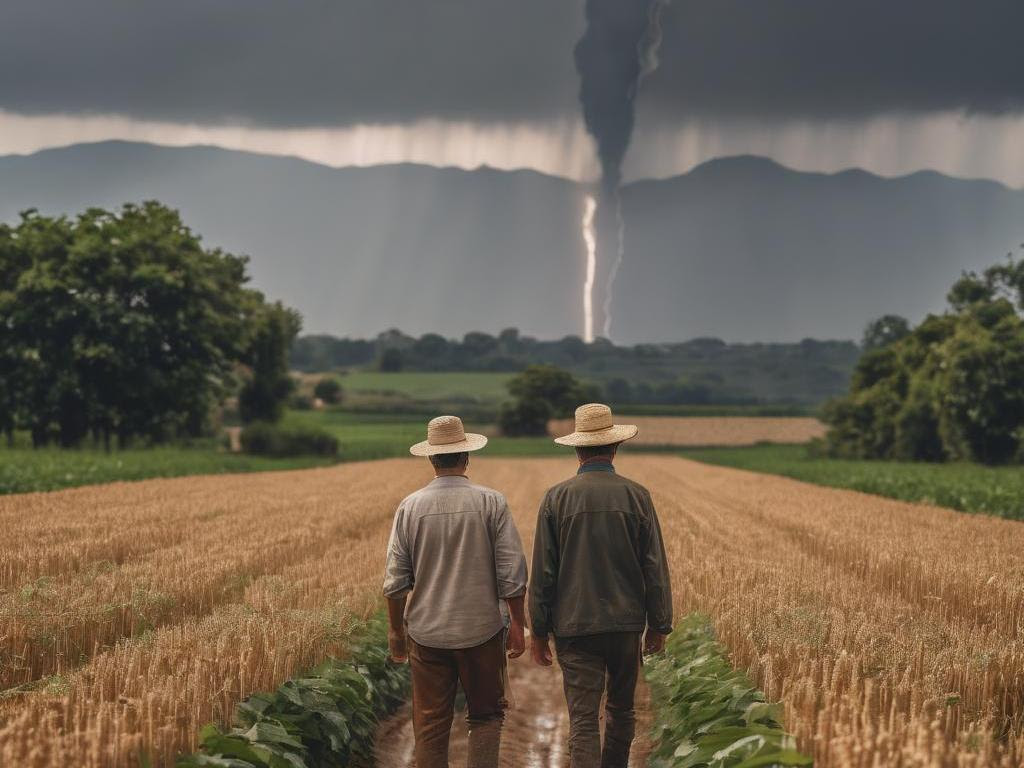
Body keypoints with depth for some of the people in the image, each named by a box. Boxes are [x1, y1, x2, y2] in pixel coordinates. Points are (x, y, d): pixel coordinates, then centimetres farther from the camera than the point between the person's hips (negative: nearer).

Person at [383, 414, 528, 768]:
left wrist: (396, 632, 12)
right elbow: (512, 572, -8)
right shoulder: (491, 503, -7)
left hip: (427, 633, 1)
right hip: (481, 630, -1)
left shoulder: (410, 507, -2)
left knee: (430, 725, 7)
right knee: (486, 716, 13)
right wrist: (517, 625, 3)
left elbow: (395, 580, 0)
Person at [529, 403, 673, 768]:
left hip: (575, 625, -1)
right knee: (621, 710, 20)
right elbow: (655, 568, -2)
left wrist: (539, 631, 6)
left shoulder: (557, 498, -5)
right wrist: (659, 625, 8)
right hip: (626, 623, 2)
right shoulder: (636, 496, -4)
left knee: (583, 720, -2)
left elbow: (542, 573, -3)